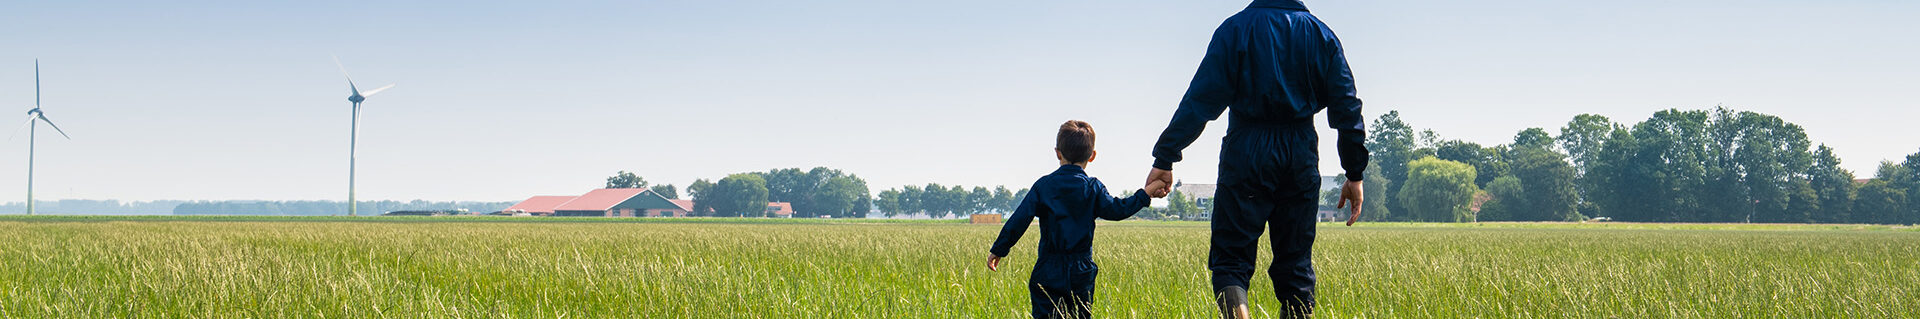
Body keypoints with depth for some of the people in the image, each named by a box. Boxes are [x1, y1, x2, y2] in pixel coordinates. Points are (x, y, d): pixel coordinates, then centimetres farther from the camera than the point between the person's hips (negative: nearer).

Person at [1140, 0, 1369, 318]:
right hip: (1300, 155, 3)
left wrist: (1164, 158, -7)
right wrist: (1355, 173, 13)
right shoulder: (1321, 34, 8)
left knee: (1230, 259, -1)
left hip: (1247, 153, -3)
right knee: (1296, 266, 11)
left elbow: (1200, 100, -8)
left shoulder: (1236, 29, -2)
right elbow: (1346, 107, 7)